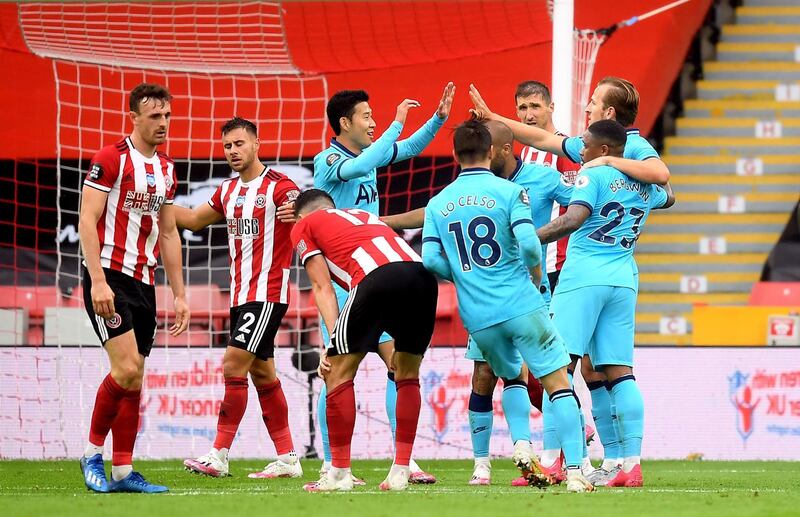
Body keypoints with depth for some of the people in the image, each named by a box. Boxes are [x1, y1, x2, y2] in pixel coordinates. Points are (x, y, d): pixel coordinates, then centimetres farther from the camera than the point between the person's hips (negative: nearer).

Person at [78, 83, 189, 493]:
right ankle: (92, 453, -3)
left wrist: (179, 294, 17)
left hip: (144, 283, 7)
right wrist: (98, 281, -20)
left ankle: (122, 472, 8)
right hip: (109, 278, -7)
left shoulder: (166, 170, 14)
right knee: (127, 367, -18)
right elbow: (87, 220, -12)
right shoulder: (111, 159, -8)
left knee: (134, 381, 5)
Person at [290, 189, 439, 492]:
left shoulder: (304, 226, 25)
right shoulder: (365, 216, 41)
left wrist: (332, 343, 6)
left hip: (379, 275, -6)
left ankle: (339, 472, 7)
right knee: (408, 374, 21)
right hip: (423, 273, 6)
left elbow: (323, 288, 12)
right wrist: (399, 344, 35)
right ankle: (401, 471, 18)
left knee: (338, 372, 8)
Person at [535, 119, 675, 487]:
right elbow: (668, 197, 40)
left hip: (584, 277, -6)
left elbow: (573, 219, -19)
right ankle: (631, 462, -4)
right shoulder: (644, 186, 16)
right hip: (624, 278, 6)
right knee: (620, 372, 5)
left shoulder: (594, 175, -4)